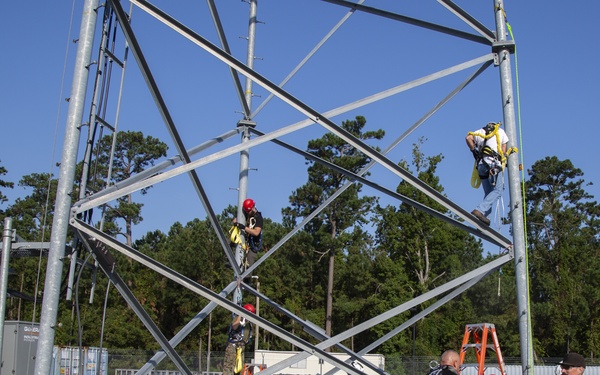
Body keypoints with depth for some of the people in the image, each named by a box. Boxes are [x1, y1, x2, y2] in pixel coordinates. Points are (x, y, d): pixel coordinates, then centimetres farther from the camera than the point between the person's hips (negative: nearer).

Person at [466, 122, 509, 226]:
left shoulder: (481, 131, 24)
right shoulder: (500, 131, 19)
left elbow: (468, 138, 4)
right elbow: (504, 151, 12)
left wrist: (474, 151, 13)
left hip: (481, 164, 5)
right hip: (493, 162, -5)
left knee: (488, 193, 8)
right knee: (497, 190, -12)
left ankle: (484, 215, -9)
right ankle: (479, 210, -31)